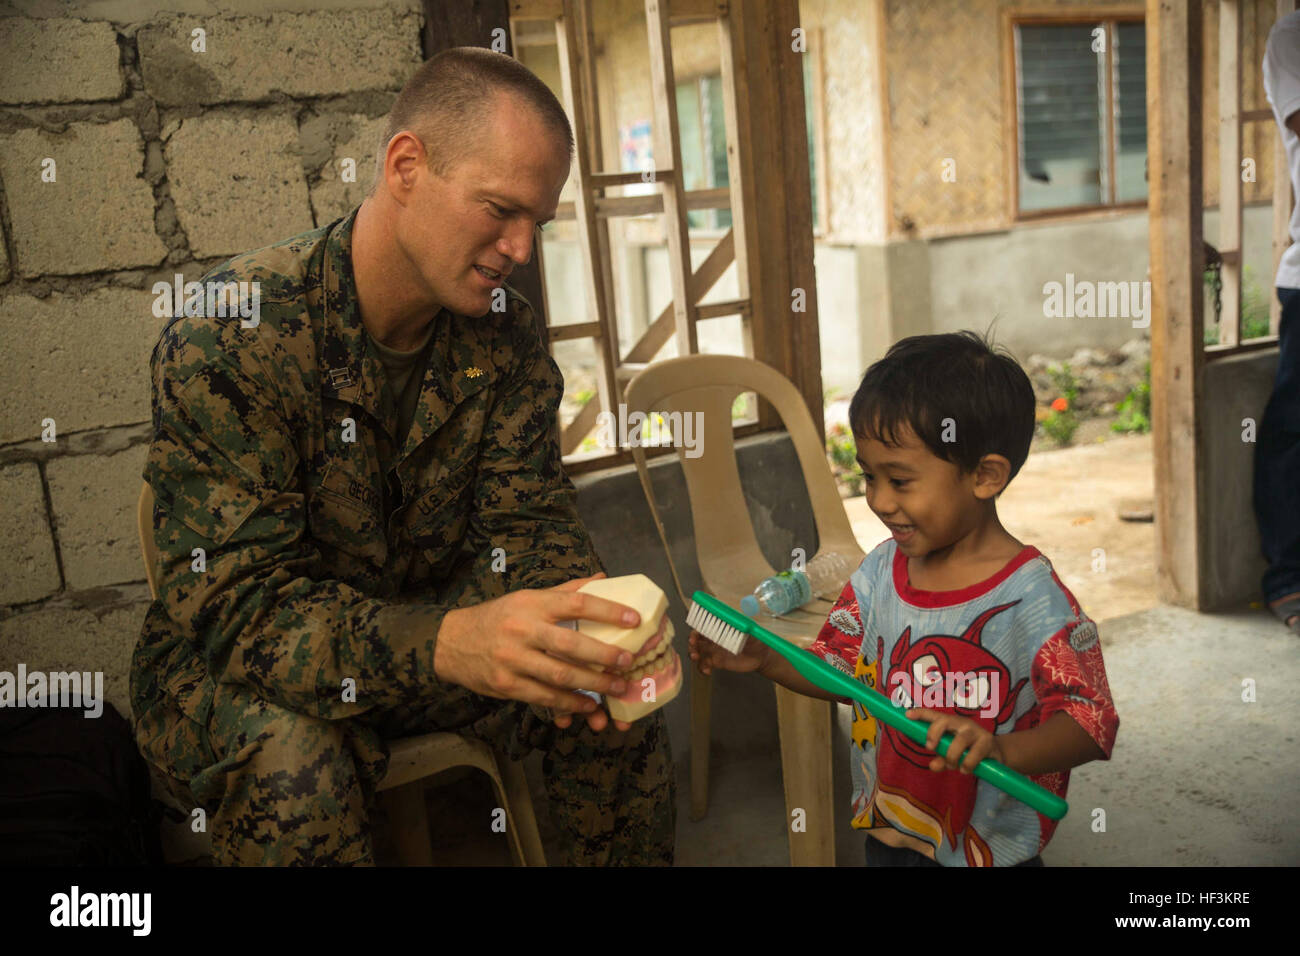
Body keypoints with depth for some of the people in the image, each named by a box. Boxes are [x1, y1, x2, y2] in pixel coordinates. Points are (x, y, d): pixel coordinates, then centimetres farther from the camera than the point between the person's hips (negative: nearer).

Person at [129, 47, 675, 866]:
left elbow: (528, 522, -8)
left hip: (432, 633, 5)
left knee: (621, 701, -15)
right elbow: (234, 608, -30)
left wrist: (572, 622, -33)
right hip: (231, 667, -4)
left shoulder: (506, 331, -7)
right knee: (291, 761, -36)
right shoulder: (229, 336, -24)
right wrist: (447, 643, -48)